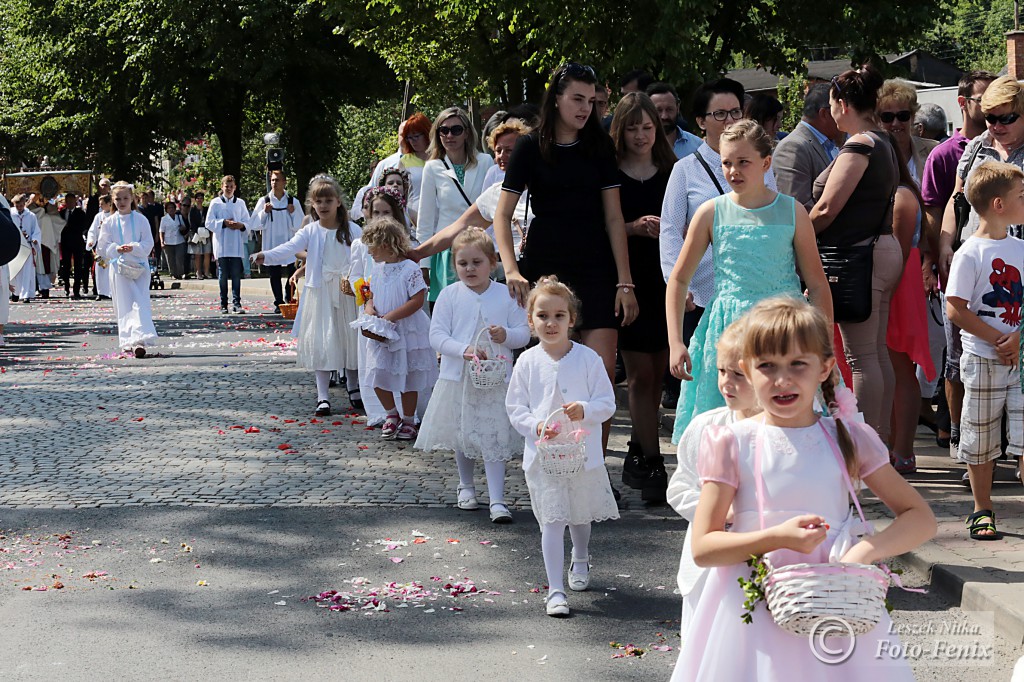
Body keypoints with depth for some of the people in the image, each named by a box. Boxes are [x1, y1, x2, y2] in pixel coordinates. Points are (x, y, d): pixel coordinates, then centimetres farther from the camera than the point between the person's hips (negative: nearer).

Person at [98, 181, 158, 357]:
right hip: (119, 268, 1)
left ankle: (139, 341, -15)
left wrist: (133, 248, -18)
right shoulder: (109, 222, 5)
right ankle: (127, 342, 7)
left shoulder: (141, 220, 2)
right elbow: (102, 247, 4)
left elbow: (148, 244, 0)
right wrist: (117, 249, -14)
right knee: (124, 306, 1)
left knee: (140, 304, -10)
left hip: (139, 267, -1)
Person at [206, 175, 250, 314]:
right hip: (221, 244, -1)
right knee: (223, 276, 1)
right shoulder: (215, 203, 6)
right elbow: (209, 223, 0)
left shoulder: (240, 203, 12)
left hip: (237, 245, 1)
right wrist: (224, 223, -12)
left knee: (236, 275, -4)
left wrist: (241, 225, -9)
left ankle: (236, 303, -3)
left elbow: (248, 222, 12)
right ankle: (223, 305, 6)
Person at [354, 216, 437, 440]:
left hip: (408, 332, -6)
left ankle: (408, 420, 21)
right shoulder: (377, 270, 7)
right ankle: (392, 414, 23)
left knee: (408, 379, 6)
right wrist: (369, 309, -8)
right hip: (382, 334, 6)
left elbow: (418, 300, -21)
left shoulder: (409, 269, -16)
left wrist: (390, 317, -22)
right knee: (377, 375, 2)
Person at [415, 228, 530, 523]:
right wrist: (464, 350, -21)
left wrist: (507, 335, -21)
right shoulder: (450, 295, -2)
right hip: (458, 377, 2)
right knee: (462, 437, 15)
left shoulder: (506, 295, -1)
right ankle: (466, 486, 37)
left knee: (493, 440, -7)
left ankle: (497, 500, -7)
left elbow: (524, 332, 1)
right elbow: (436, 335, -6)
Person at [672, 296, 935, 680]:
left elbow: (921, 519, 4)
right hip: (754, 612, -1)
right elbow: (702, 548, -6)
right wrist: (778, 537, -19)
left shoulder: (848, 439, 2)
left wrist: (864, 551, -14)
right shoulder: (733, 443, -3)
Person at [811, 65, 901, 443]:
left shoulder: (859, 146, -15)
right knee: (877, 353, 13)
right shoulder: (884, 144, 15)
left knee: (861, 357, -6)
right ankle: (879, 441, 19)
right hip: (884, 249, 10)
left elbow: (826, 210, -18)